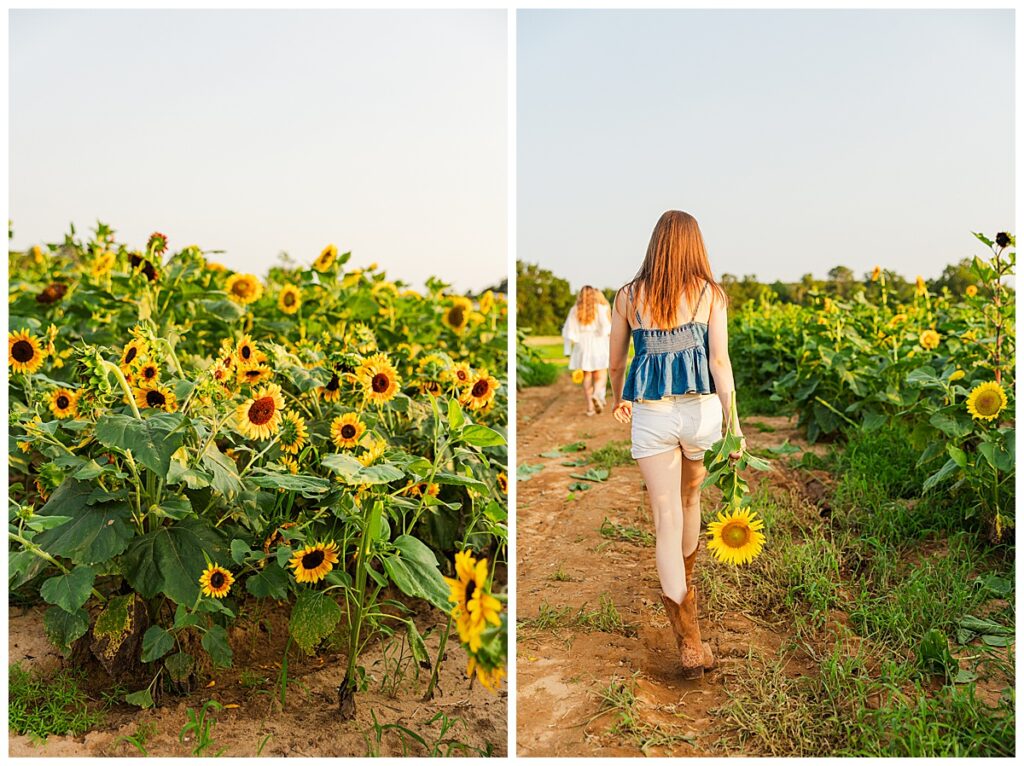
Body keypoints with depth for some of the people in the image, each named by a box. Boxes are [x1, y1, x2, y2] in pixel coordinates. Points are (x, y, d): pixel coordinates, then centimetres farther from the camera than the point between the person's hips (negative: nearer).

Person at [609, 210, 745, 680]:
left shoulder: (628, 296, 1)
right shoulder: (710, 293, -2)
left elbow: (615, 362, 9)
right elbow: (719, 362, -6)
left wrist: (619, 400, 28)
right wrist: (733, 422, -1)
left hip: (650, 414, -1)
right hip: (701, 408, 1)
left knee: (667, 518, -1)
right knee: (690, 499, 26)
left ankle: (689, 643, -5)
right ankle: (686, 581, 49)